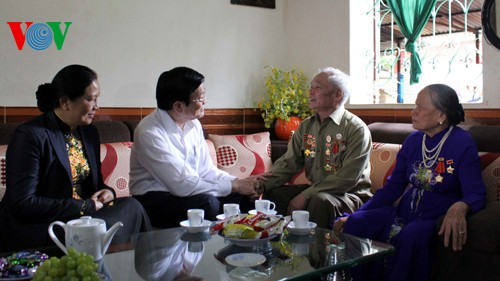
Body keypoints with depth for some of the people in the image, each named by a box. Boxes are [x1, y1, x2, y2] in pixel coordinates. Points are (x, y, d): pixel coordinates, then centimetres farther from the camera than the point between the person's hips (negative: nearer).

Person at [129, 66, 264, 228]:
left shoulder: (193, 124, 2)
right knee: (208, 204, -32)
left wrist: (239, 183, -12)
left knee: (244, 198, -10)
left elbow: (206, 170, 6)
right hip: (154, 200, -7)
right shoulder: (150, 132, -22)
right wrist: (235, 186, -20)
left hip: (187, 190, 7)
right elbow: (182, 185, -26)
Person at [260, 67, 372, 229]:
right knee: (272, 193, -13)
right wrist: (263, 184, -15)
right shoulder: (306, 126, 9)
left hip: (349, 195, -6)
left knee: (320, 199, -35)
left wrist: (305, 195, -23)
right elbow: (288, 164, 4)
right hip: (314, 190, 6)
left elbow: (347, 179, -20)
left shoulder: (356, 129, -13)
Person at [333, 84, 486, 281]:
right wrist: (355, 216, -1)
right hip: (403, 212, 5)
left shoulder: (462, 143, -8)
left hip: (436, 218, -5)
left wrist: (460, 207, -39)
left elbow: (476, 194, -13)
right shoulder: (413, 140, 7)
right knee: (349, 225, -18)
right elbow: (393, 186, 9)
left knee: (412, 235, -38)